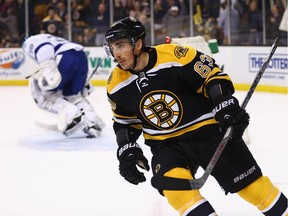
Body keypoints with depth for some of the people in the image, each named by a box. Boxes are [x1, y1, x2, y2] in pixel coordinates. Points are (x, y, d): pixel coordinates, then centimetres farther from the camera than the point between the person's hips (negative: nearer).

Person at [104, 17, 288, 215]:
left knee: (252, 186, 2)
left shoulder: (174, 56, -22)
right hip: (166, 144, 3)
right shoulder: (117, 84, -4)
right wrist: (126, 150, -2)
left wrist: (227, 105, -26)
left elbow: (213, 76, -14)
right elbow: (124, 122, 11)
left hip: (209, 129, -3)